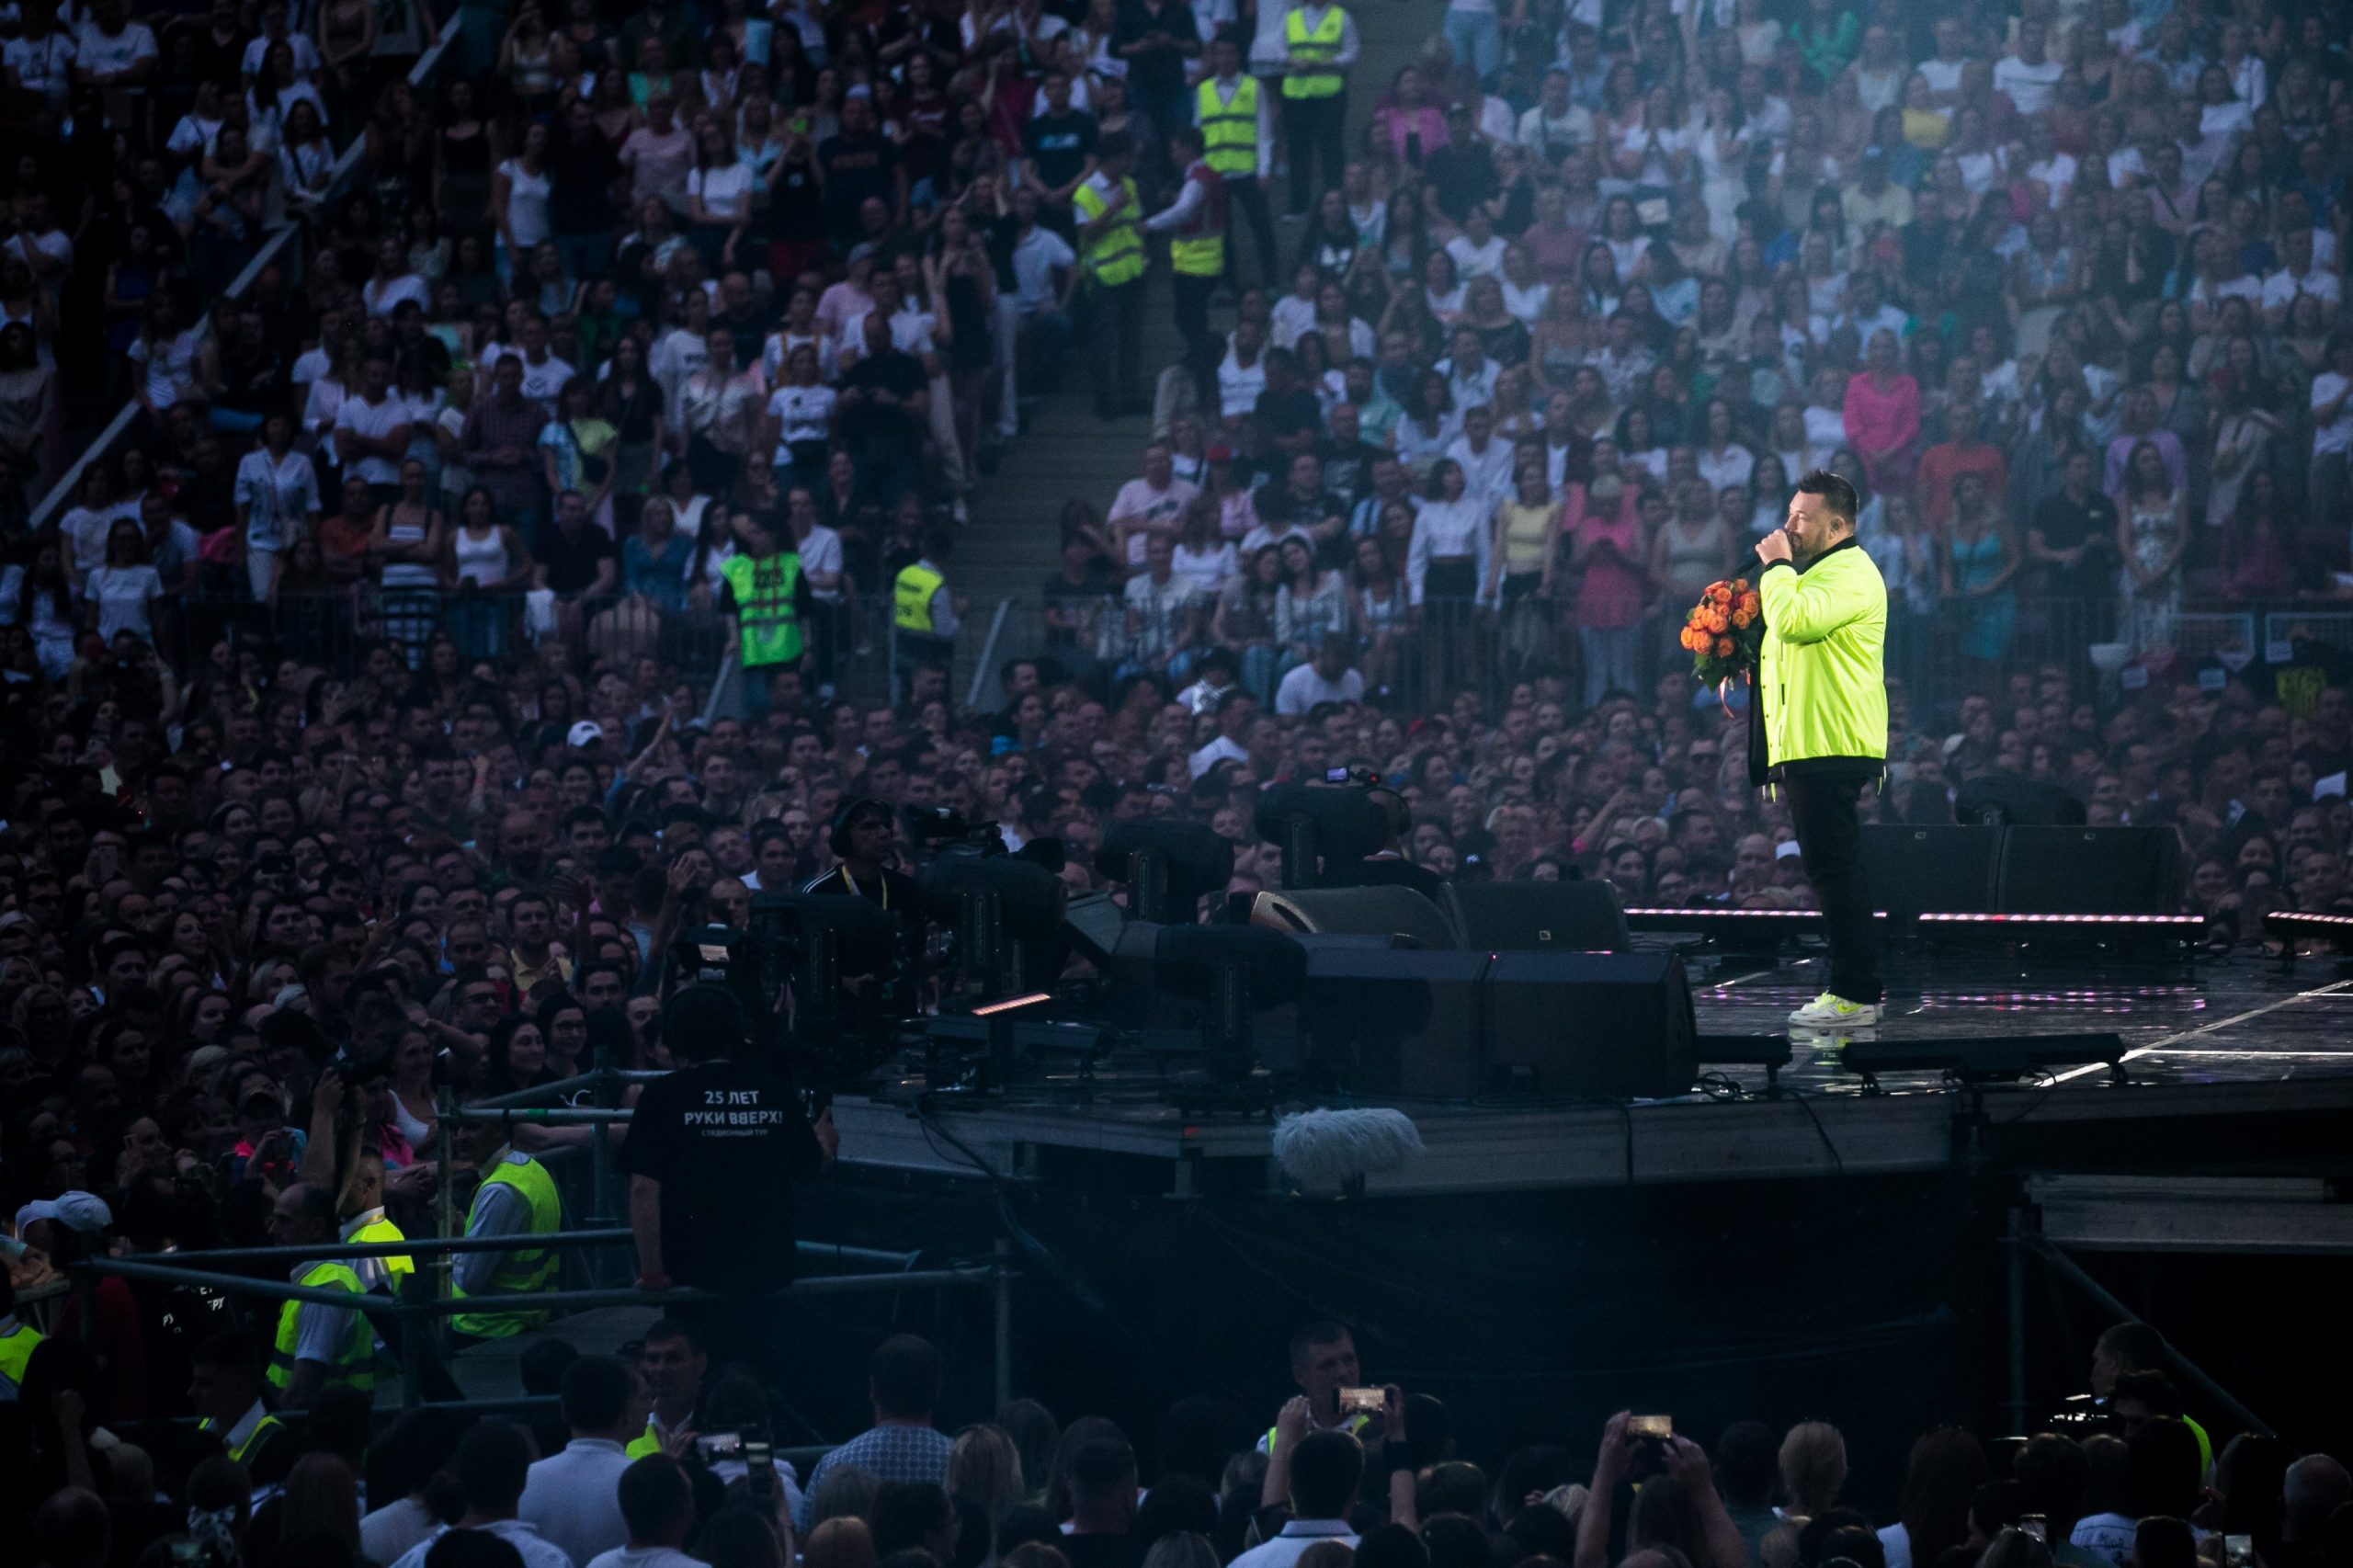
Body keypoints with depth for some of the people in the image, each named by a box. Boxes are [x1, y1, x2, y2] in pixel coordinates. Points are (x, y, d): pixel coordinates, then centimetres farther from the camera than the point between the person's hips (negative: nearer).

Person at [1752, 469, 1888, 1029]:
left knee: (1835, 870, -12)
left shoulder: (1850, 573, -11)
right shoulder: (1815, 570, 24)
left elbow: (1793, 621, -26)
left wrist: (1777, 565, -12)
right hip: (1810, 747, 11)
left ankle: (1855, 995, -13)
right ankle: (1849, 990, 15)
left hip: (1834, 750, -11)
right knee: (1833, 872, 11)